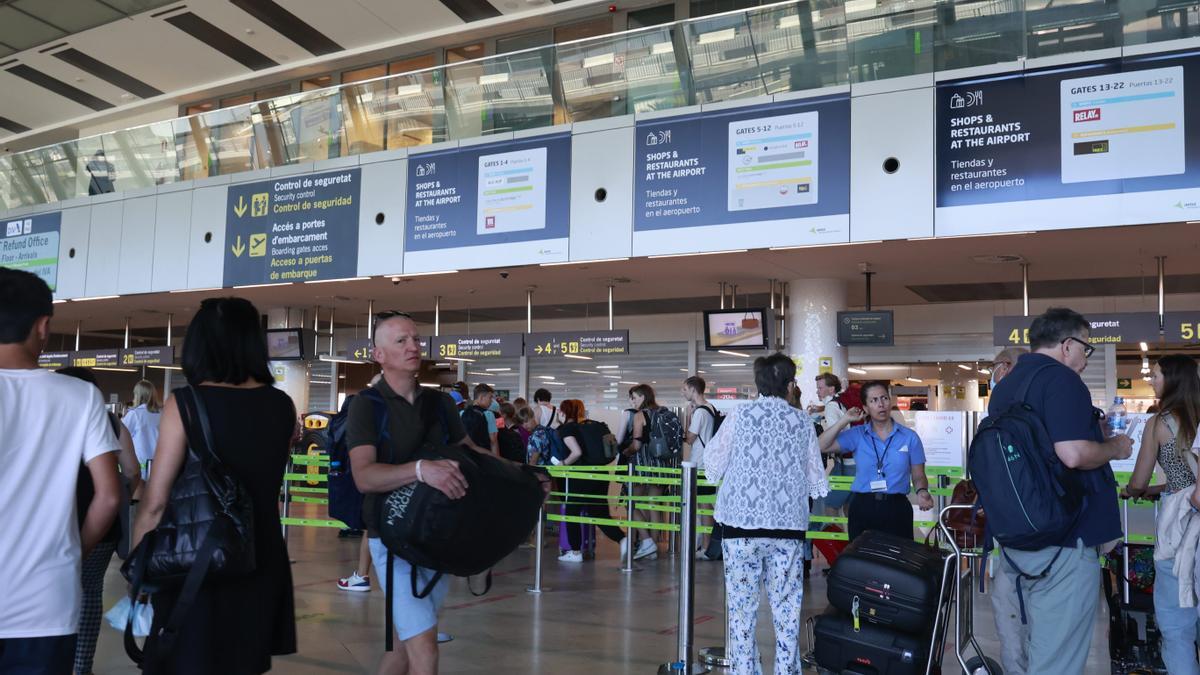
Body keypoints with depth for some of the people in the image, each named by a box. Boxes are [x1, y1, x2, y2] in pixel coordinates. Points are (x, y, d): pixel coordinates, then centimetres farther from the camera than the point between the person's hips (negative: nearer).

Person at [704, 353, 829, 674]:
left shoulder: (740, 415, -1)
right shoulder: (802, 420, 3)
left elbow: (713, 466, 4)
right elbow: (816, 480, 7)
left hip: (742, 521, -1)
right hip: (788, 524, 1)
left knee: (742, 606, 6)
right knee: (787, 608, 9)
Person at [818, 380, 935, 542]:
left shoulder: (910, 437, 5)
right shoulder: (856, 435, 6)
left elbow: (918, 476, 8)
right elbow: (822, 446, -2)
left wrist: (922, 491, -14)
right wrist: (845, 420, -2)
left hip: (896, 508, 0)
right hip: (862, 508, 1)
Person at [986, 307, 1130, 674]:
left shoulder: (1005, 385, 14)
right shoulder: (1061, 379, -14)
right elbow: (1072, 454, -26)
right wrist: (1115, 448, -6)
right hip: (1064, 537, -9)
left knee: (1042, 642, 20)